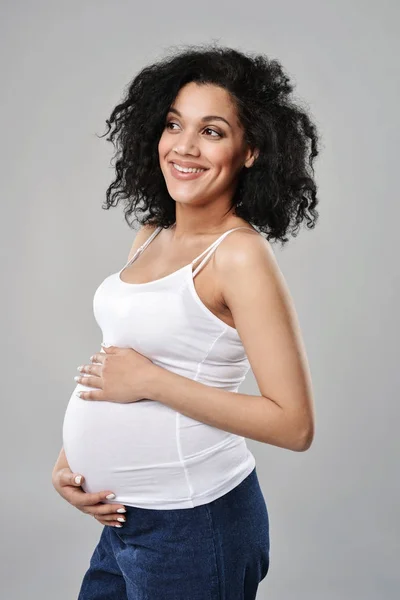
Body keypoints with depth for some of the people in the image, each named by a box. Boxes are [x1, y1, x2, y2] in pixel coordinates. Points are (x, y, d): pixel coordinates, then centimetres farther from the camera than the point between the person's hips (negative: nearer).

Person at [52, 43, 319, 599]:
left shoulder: (240, 255, -17)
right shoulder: (151, 235, 5)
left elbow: (294, 424, -21)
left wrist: (150, 381, -21)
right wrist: (68, 457, 0)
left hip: (191, 522, -7)